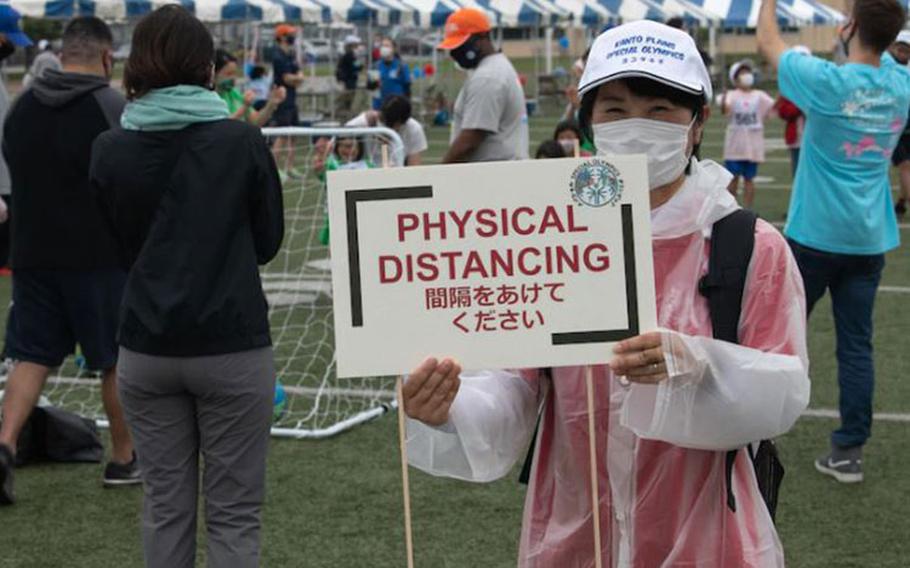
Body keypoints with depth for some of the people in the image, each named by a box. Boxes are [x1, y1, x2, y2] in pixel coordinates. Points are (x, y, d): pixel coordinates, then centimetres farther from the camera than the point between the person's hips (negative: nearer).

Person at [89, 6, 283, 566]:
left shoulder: (110, 150, -2)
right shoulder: (242, 140, -8)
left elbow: (120, 244, 9)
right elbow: (268, 241, 3)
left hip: (147, 347, 3)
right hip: (231, 346, -3)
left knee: (166, 505, 13)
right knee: (234, 513, 5)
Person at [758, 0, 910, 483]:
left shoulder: (828, 82, -16)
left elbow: (768, 41, -1)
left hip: (814, 235, -4)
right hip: (870, 239, 4)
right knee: (856, 345, 5)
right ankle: (849, 451, 6)